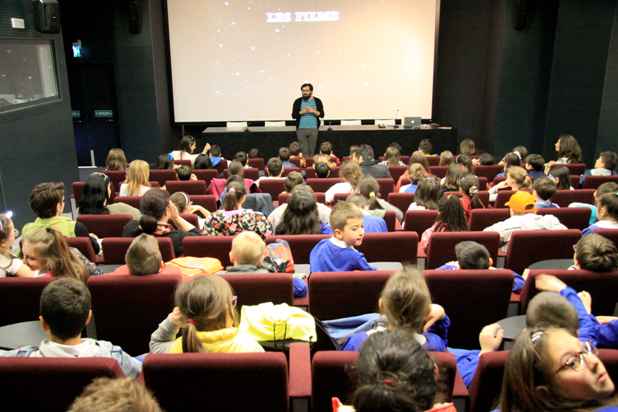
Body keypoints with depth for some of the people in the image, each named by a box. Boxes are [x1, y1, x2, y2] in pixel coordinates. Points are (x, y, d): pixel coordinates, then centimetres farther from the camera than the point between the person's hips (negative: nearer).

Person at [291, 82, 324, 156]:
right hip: (301, 129, 0)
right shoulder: (298, 101, 5)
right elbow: (293, 115, 3)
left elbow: (322, 114, 3)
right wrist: (301, 112, -13)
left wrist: (313, 111, -13)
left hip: (313, 129, 0)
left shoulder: (317, 101, 6)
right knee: (303, 150, -2)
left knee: (312, 150, 1)